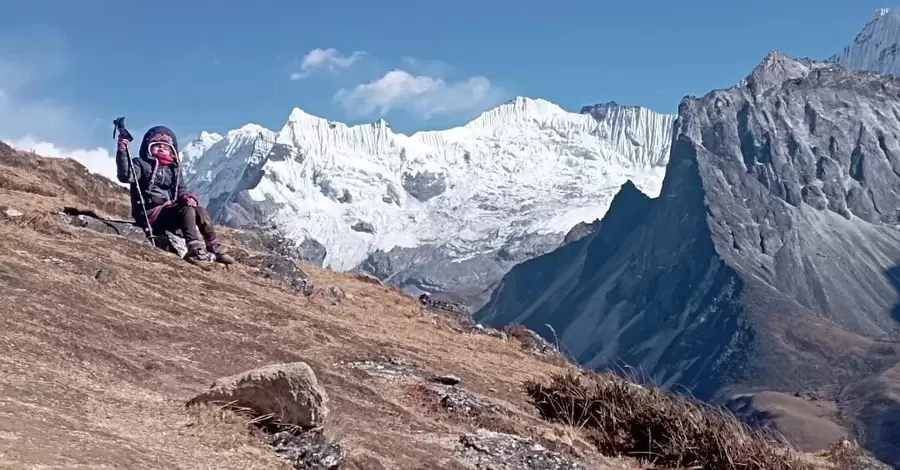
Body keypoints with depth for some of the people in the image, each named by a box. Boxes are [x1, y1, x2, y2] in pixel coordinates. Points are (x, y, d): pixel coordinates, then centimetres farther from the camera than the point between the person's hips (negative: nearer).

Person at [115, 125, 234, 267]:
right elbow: (125, 176, -17)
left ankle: (215, 248, -7)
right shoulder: (141, 163, 2)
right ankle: (195, 251, -38)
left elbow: (180, 189, 16)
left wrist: (187, 196, -8)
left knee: (200, 210, -13)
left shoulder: (174, 169, 21)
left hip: (169, 211, 6)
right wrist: (122, 153, -30)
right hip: (149, 212, -6)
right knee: (186, 210, -28)